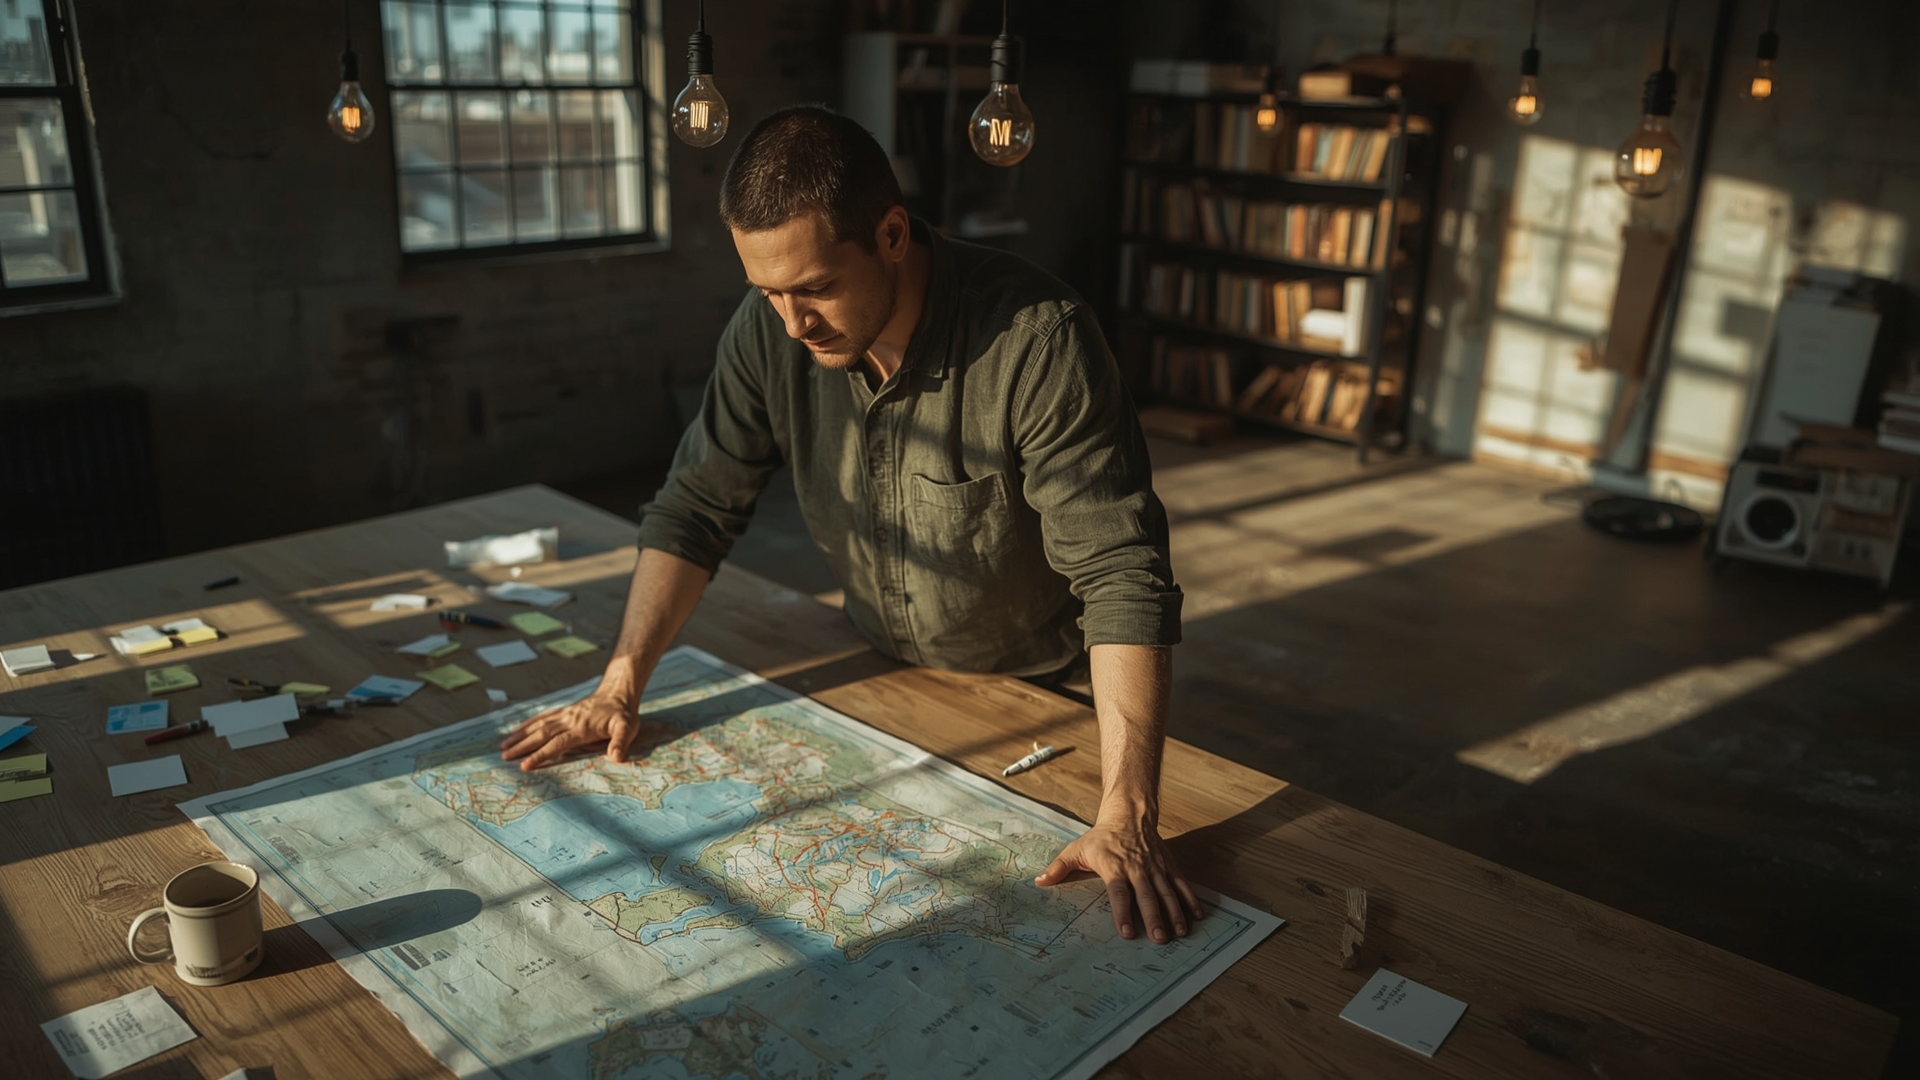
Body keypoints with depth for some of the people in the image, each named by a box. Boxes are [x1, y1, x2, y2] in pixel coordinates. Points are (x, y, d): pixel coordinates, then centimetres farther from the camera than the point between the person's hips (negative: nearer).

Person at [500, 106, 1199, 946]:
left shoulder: (1038, 339, -32)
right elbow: (694, 509, -7)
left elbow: (1121, 575, -35)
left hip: (1043, 694, -4)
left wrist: (1127, 817, -41)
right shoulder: (771, 328, -16)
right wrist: (619, 688, -14)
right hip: (884, 681, 4)